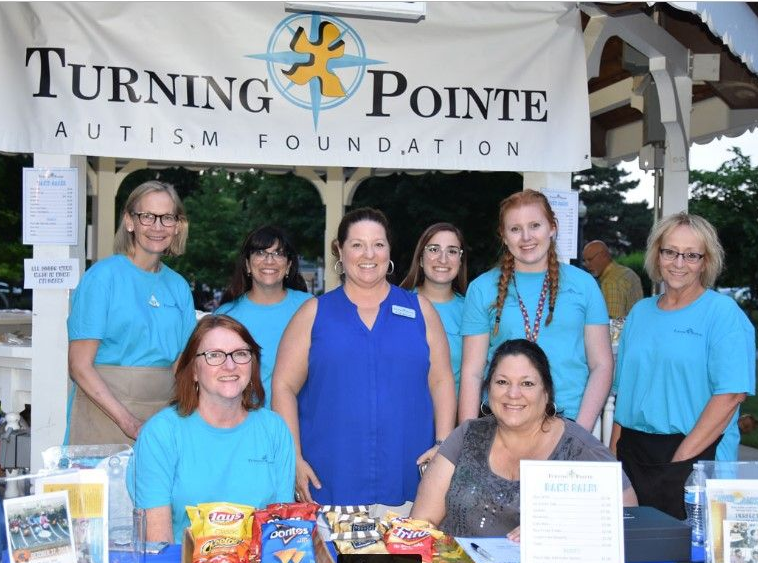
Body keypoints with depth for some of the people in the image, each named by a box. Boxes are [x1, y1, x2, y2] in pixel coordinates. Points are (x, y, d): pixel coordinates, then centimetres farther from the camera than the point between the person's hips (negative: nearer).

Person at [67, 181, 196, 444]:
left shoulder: (179, 286, 9)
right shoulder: (102, 276, -6)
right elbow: (80, 366, -9)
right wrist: (128, 421, -17)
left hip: (164, 416, 4)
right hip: (104, 412, -4)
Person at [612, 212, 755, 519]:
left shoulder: (723, 312, -5)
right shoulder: (640, 312, 13)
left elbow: (731, 394, -14)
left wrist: (680, 459, -17)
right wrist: (613, 453, 7)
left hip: (695, 456, -5)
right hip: (632, 454, 5)